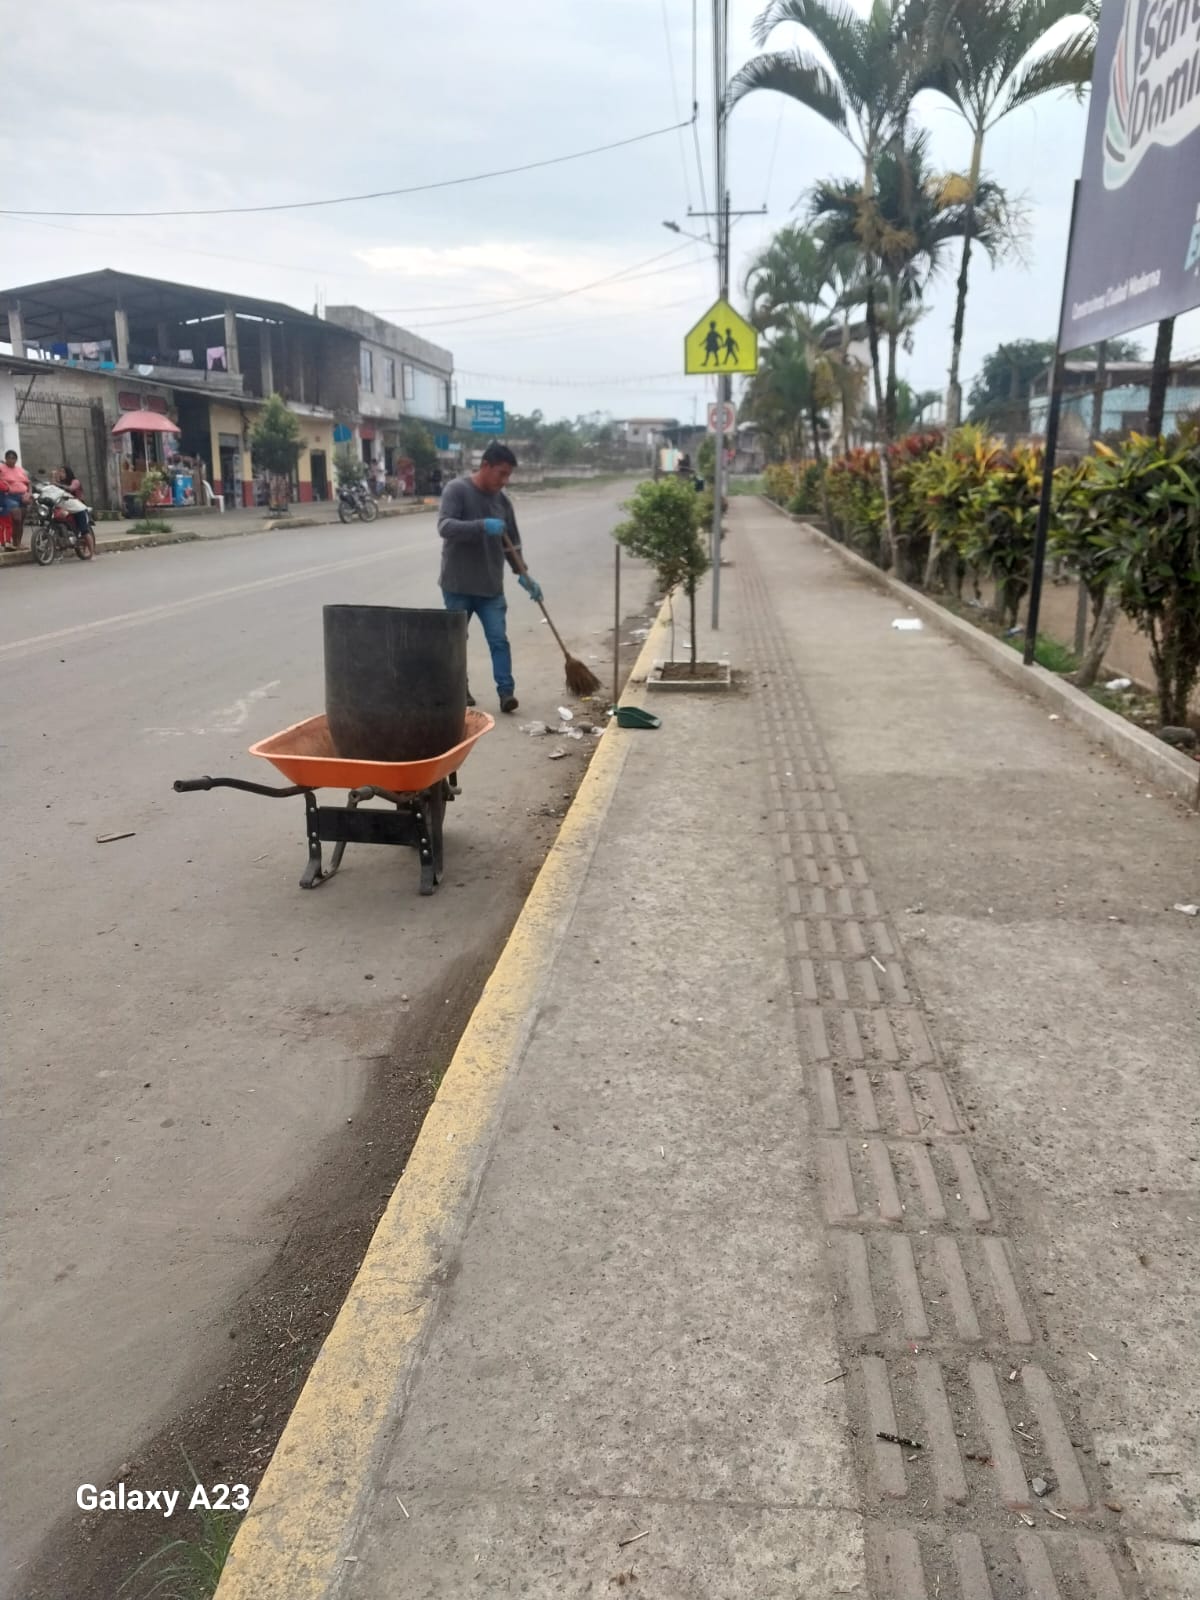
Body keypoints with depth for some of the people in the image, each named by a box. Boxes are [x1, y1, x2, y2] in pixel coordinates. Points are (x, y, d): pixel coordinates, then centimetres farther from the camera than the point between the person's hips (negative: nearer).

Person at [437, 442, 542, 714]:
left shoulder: (502, 500, 7)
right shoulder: (457, 489, -10)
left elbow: (512, 543, 13)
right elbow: (445, 526, -23)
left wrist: (523, 575, 2)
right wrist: (482, 526, -36)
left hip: (491, 586, 4)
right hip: (458, 584, -3)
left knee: (499, 639, -3)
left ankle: (506, 692, -3)